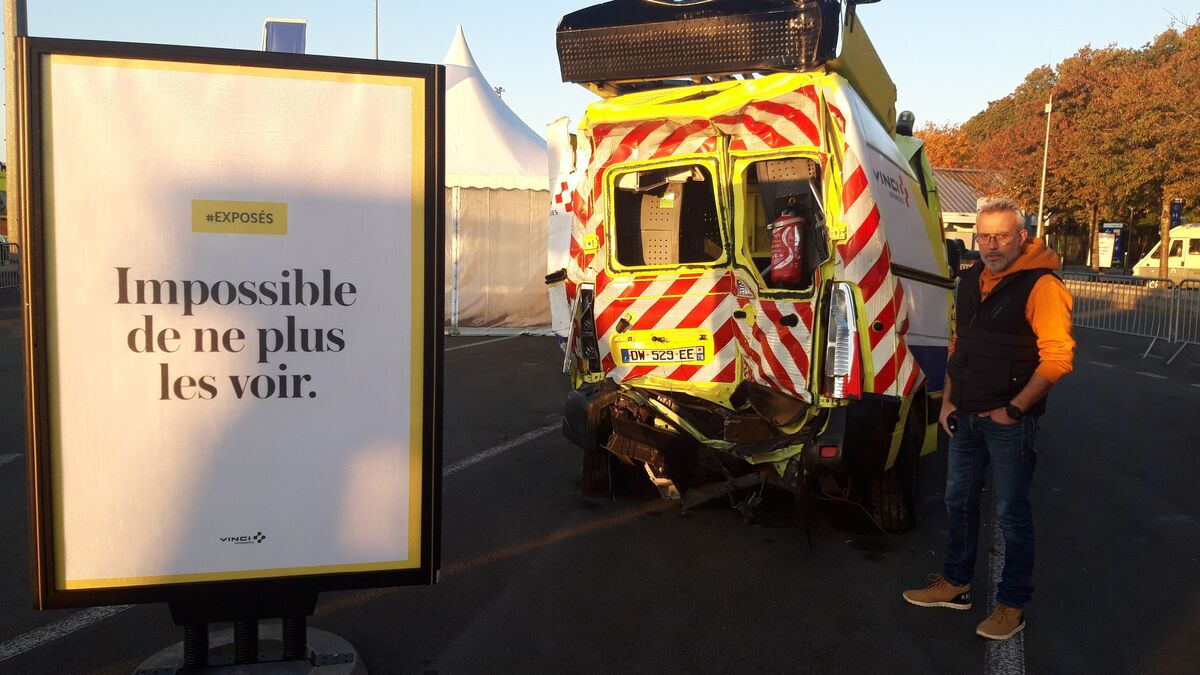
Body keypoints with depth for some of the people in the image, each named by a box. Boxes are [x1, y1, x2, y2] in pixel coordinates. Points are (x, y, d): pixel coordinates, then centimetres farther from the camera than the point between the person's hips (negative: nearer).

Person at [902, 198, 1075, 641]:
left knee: (1012, 514, 4)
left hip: (1009, 421, -7)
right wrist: (948, 400, 10)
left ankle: (1012, 605, 19)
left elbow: (1058, 357, -20)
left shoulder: (1040, 286, -16)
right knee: (958, 501, 17)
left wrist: (1013, 410, -18)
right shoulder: (970, 282, 8)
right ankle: (955, 584, 34)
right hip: (966, 416, 8)